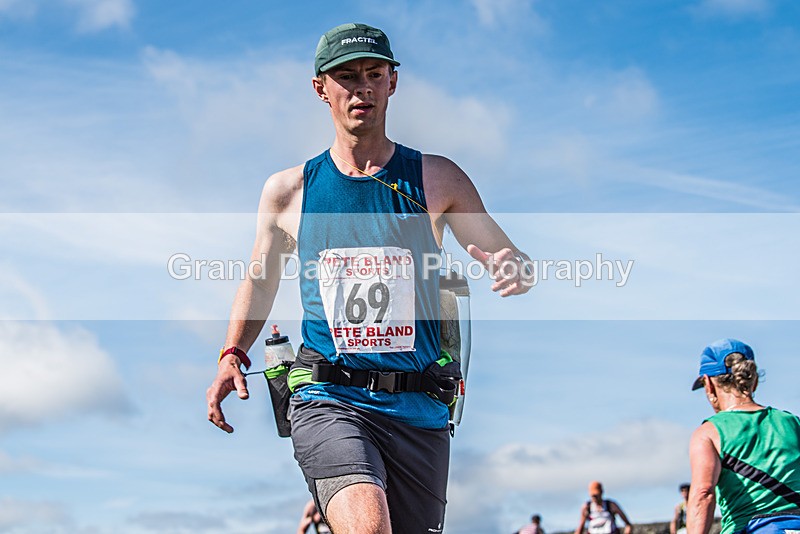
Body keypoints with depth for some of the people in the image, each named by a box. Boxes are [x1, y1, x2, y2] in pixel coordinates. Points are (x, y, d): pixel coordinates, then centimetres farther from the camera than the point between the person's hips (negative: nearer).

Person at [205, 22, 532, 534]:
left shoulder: (438, 179, 6)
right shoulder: (288, 190, 7)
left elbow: (511, 260, 8)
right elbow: (260, 281, 21)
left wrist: (515, 270, -16)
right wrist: (233, 356, 6)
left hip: (419, 410, 2)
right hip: (328, 401, -2)